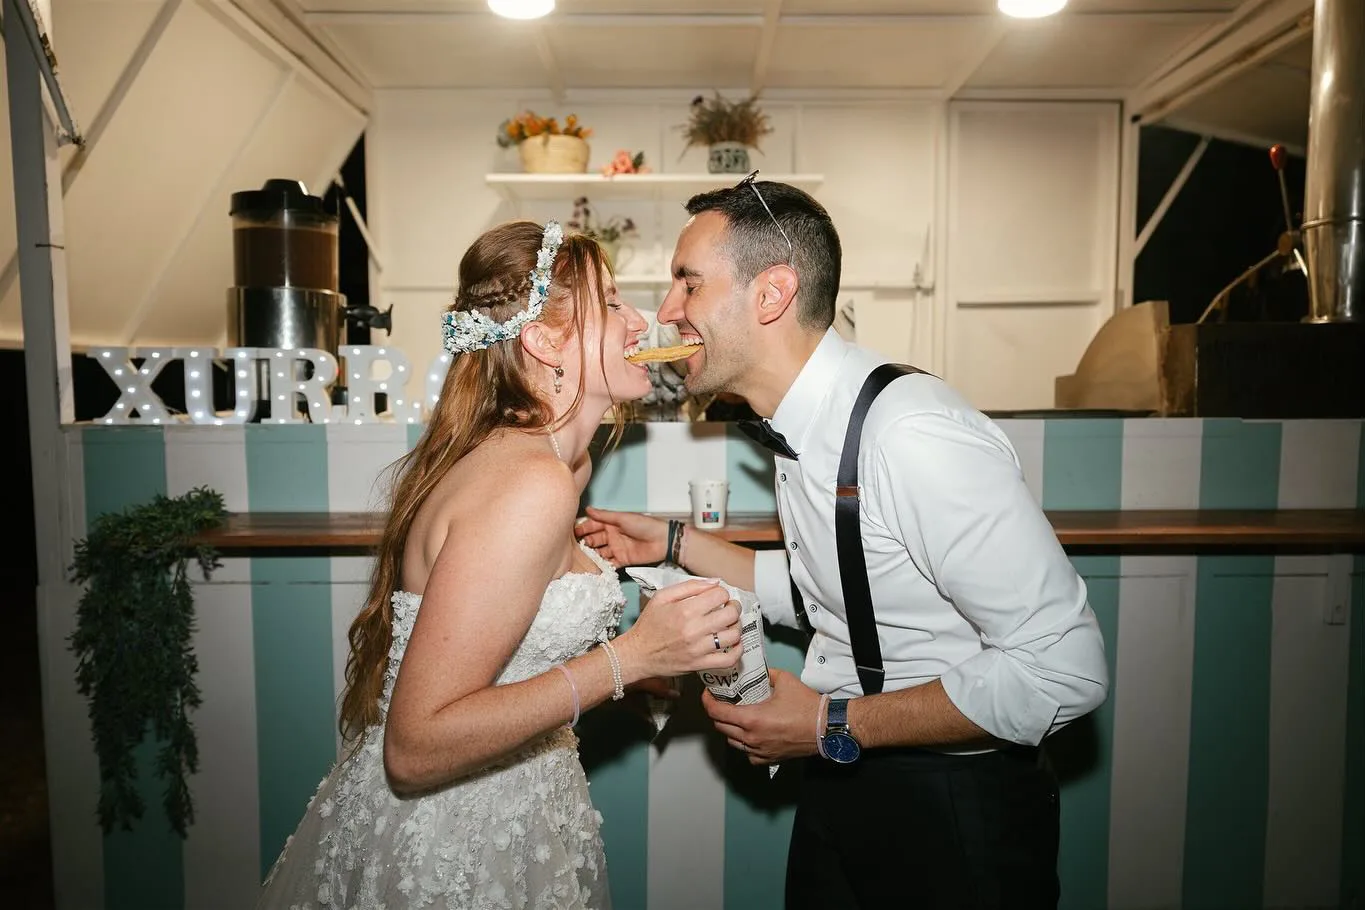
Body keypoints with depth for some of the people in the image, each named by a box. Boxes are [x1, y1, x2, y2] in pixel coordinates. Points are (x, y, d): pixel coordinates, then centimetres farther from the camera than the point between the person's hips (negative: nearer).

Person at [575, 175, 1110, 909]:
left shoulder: (914, 435, -27)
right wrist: (673, 543, 9)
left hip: (951, 809, -7)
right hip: (839, 781, 8)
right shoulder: (798, 425, -1)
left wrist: (835, 726, -21)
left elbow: (1064, 668, -25)